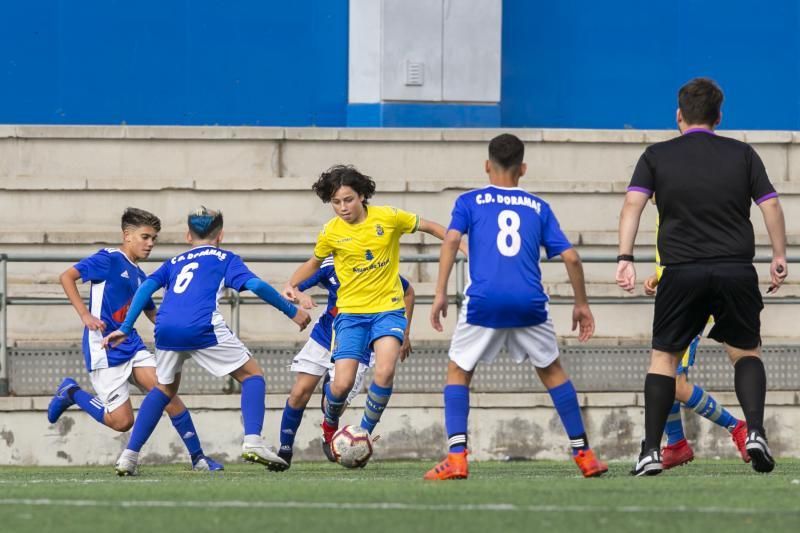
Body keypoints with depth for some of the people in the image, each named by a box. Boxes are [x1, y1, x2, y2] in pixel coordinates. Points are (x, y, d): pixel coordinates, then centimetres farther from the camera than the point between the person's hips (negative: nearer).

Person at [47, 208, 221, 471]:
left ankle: (198, 457, -8)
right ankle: (71, 392, 15)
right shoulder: (108, 259, -6)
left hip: (132, 345, 7)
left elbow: (153, 314, 29)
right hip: (105, 348, -7)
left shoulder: (139, 276, 17)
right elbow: (67, 277, -12)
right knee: (122, 421, -9)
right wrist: (85, 315, -20)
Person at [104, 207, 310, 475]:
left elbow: (146, 287, 16)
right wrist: (292, 312, 14)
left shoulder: (174, 262, 30)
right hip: (203, 328, -4)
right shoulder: (225, 258, 20)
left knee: (164, 389, 27)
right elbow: (257, 285, 6)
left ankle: (129, 456, 18)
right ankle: (252, 441, -10)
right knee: (252, 375, 12)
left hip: (166, 329, 4)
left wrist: (125, 328, 15)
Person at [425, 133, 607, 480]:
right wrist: (581, 303, 22)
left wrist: (440, 293, -7)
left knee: (458, 372, 14)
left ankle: (456, 458, -3)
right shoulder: (538, 207, 18)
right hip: (529, 302, 2)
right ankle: (583, 454, 21)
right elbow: (570, 257, 12)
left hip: (484, 302, -2)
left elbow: (451, 240, -4)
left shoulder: (469, 202, 13)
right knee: (551, 371, 21)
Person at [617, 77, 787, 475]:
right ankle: (755, 431, -7)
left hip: (682, 272, -1)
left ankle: (651, 450, 1)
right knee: (746, 352, 16)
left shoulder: (656, 156, 8)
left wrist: (625, 257, -9)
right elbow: (771, 206, 5)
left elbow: (633, 203, -5)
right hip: (737, 270, 1)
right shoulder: (742, 154, 10)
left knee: (664, 356, 11)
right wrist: (779, 258, 12)